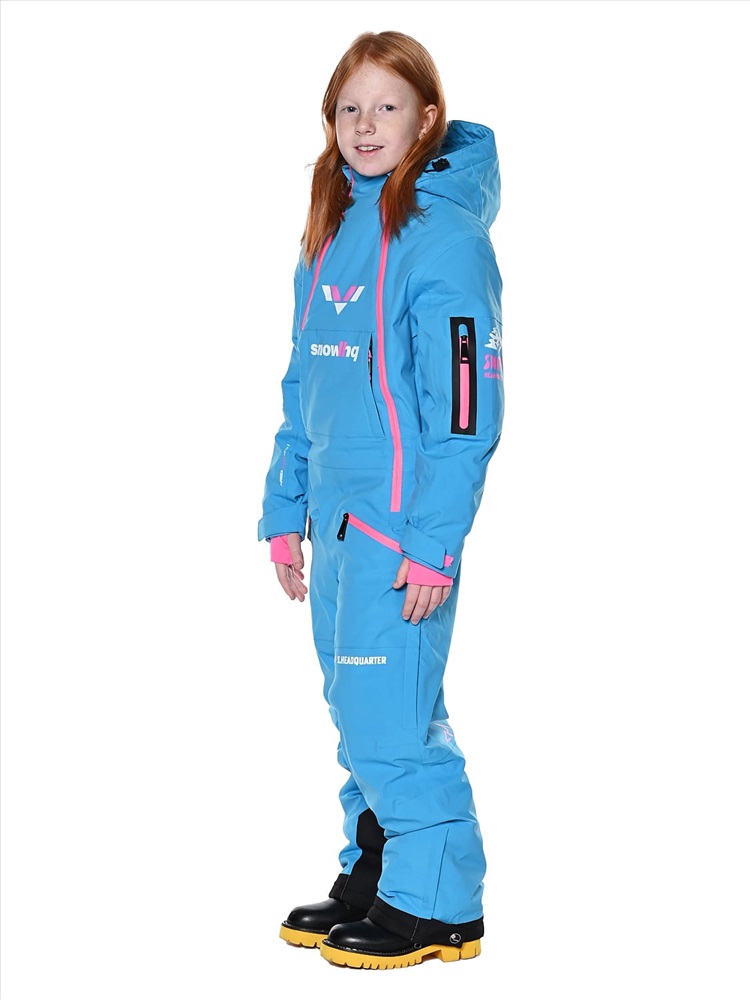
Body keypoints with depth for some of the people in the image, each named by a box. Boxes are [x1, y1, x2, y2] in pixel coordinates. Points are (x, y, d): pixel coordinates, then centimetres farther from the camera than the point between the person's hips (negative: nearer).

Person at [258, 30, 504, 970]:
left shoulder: (446, 238, -12)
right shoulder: (332, 233, 13)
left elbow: (466, 406, -16)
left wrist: (434, 544, -19)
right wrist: (284, 513, 15)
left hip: (403, 520, -8)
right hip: (335, 519, 8)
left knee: (393, 714, -5)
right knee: (358, 712, 15)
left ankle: (438, 902, 8)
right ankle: (374, 871, 28)